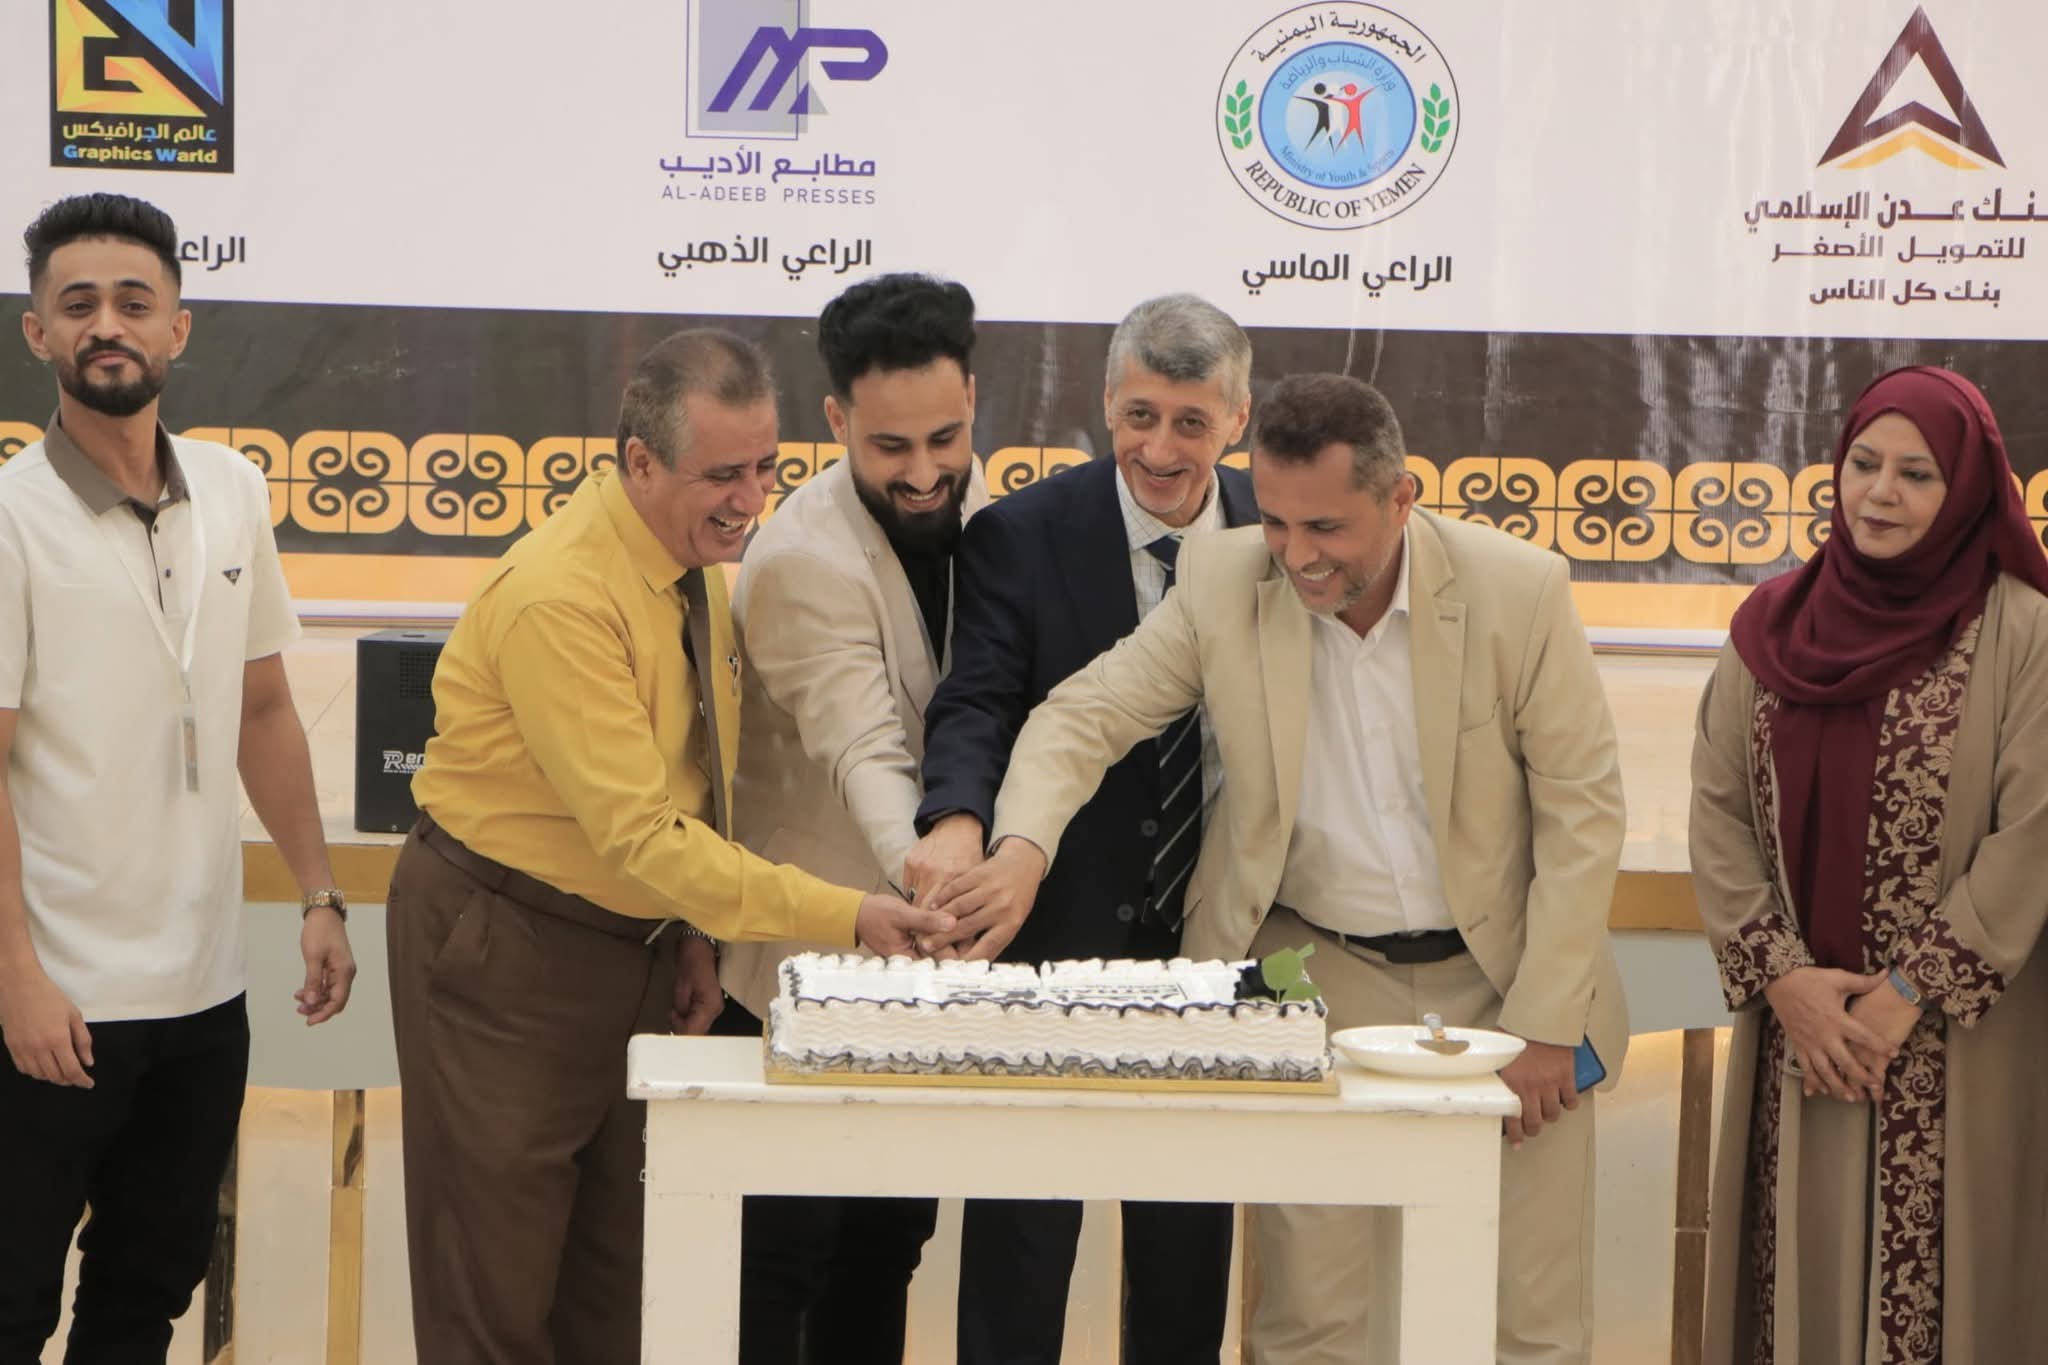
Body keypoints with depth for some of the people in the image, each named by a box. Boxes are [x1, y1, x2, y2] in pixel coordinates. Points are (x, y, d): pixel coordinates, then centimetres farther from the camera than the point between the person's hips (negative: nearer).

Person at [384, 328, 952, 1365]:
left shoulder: (700, 560, 0)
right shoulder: (558, 597, -26)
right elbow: (641, 831, -29)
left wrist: (698, 937, 2)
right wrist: (843, 918, -32)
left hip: (636, 937, 8)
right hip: (502, 946, -8)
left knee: (615, 1281, 15)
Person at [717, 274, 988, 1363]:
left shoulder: (970, 500, 1)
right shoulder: (803, 558, -23)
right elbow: (866, 755, -34)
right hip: (807, 966, -7)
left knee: (893, 1235, 16)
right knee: (786, 1252, -1)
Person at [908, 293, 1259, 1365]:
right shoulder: (1021, 536, -6)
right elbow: (974, 704, -16)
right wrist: (957, 819, -38)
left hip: (1216, 946, 3)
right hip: (1050, 934, -2)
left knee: (1190, 1255, 13)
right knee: (1018, 1246, 4)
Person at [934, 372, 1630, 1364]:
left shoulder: (1520, 589, -12)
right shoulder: (1223, 583, -8)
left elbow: (1582, 807, -7)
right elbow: (1085, 714, -5)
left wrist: (1544, 1024, -9)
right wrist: (1021, 847, -26)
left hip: (1500, 974, -1)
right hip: (1316, 978, 1)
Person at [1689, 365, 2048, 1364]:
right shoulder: (1771, 625, 6)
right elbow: (1717, 808, 4)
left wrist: (1911, 994, -11)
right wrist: (1782, 975, -7)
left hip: (1949, 1047, -3)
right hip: (1793, 1023, 3)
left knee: (1931, 1276, 0)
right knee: (1797, 1268, 6)